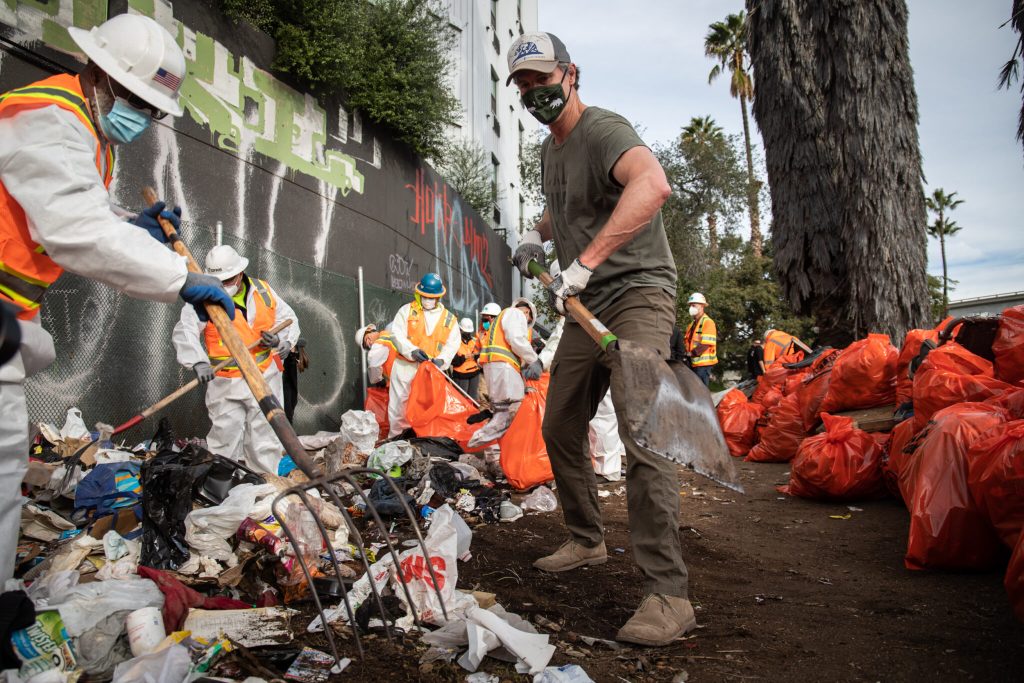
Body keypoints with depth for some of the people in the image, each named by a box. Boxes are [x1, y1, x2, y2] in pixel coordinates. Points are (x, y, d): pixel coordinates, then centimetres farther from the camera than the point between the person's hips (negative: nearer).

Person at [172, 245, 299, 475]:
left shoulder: (262, 290, 5)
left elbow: (288, 318, 13)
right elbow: (184, 331, -20)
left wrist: (280, 339, -9)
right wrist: (198, 362, -37)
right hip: (225, 384, -3)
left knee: (265, 442, 9)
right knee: (225, 441, -2)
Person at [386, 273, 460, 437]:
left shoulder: (449, 319, 8)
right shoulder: (407, 310, 4)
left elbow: (453, 343, 2)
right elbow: (397, 334, -5)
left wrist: (441, 359, -17)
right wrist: (412, 351, -21)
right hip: (405, 365, -1)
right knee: (399, 402, 2)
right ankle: (396, 436, 13)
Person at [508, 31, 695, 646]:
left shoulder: (603, 129, -13)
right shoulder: (550, 148, 16)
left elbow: (653, 184, -36)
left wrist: (584, 261, -39)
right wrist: (538, 233, 20)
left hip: (638, 291, -9)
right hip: (585, 306, 9)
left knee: (643, 434, -21)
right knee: (560, 428, 12)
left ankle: (668, 595, -16)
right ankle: (587, 541, 30)